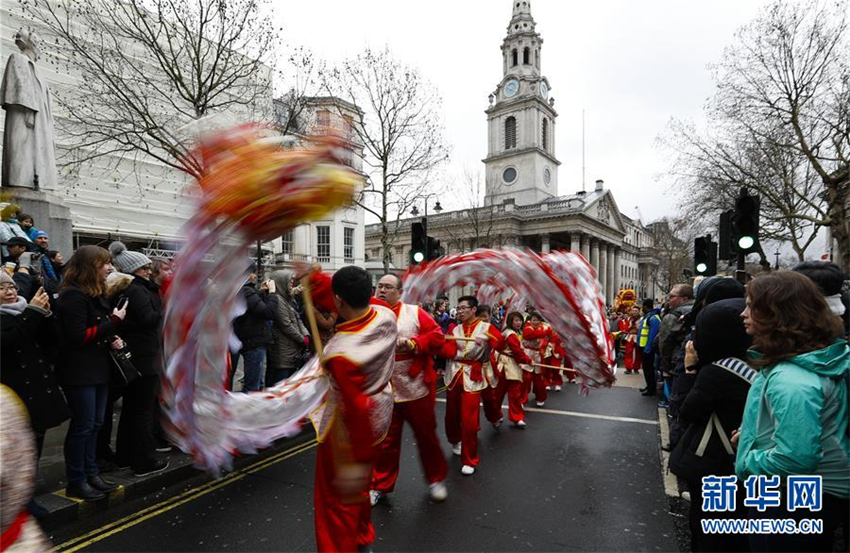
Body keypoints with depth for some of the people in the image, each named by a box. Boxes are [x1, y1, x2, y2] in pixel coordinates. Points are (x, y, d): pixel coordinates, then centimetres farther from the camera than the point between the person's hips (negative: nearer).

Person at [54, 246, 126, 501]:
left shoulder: (97, 294, 13)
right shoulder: (73, 296, -16)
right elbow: (78, 336, -20)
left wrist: (112, 339, 3)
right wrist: (114, 322, -20)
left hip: (99, 367, 9)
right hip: (79, 371, -9)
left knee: (95, 424, 15)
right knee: (82, 426, 0)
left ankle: (90, 473, 27)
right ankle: (76, 482, 14)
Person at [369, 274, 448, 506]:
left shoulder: (414, 312, -5)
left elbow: (437, 336, -9)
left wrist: (413, 344, -21)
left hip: (416, 388, -1)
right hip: (383, 391, 2)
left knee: (426, 435, 14)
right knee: (385, 440, 12)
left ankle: (435, 479, 36)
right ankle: (380, 486, 32)